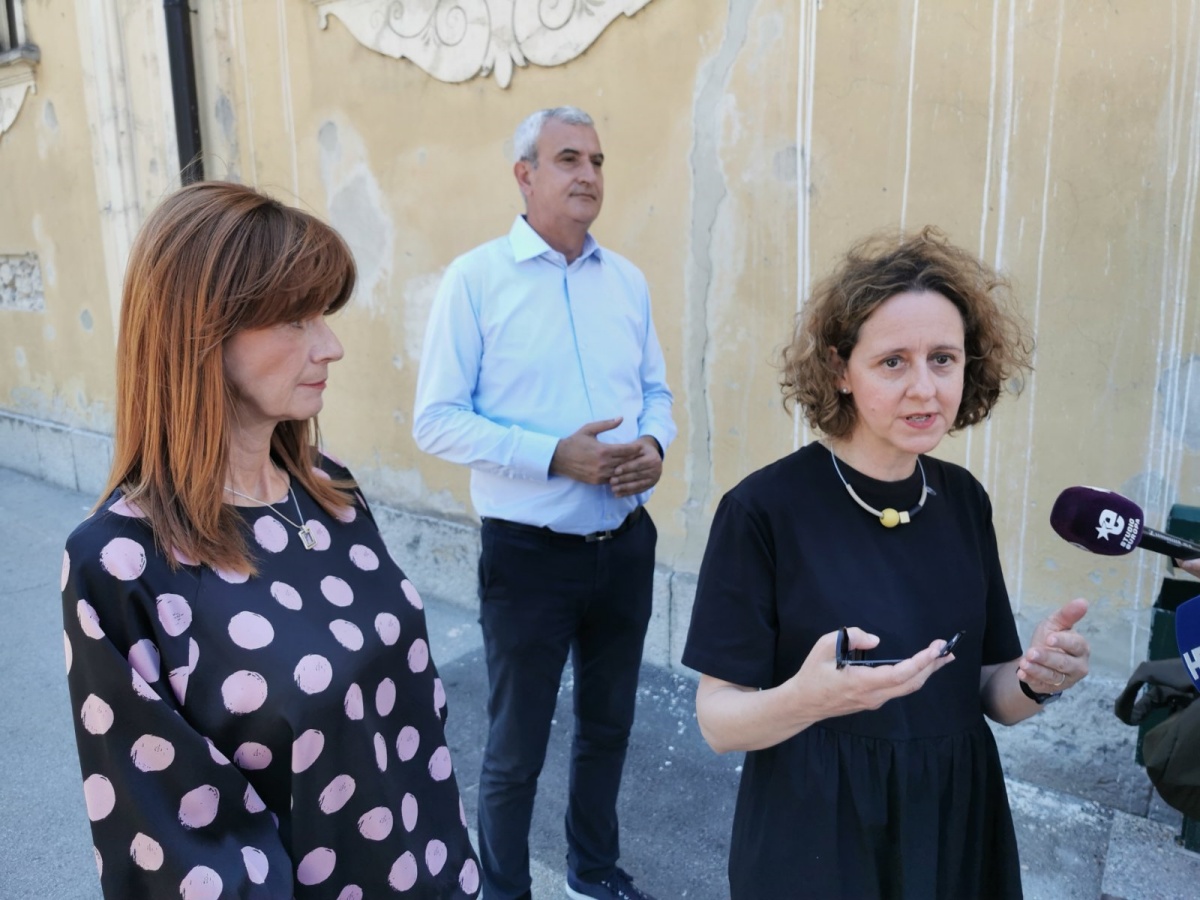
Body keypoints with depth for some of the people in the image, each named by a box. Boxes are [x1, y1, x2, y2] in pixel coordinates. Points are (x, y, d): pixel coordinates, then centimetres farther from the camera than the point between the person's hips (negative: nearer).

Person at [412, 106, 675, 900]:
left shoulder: (628, 280, 6)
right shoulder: (476, 279, -9)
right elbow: (437, 420, -13)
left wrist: (654, 445, -10)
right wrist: (555, 456, -22)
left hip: (625, 544, 5)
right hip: (529, 552, -5)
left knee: (608, 726, 22)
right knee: (516, 748, 12)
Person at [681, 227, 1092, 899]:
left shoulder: (964, 500, -3)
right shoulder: (765, 508, -19)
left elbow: (984, 693, 5)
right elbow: (718, 720, -16)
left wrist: (1036, 679, -15)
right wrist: (806, 699, -35)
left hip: (956, 828, 5)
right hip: (812, 841, -4)